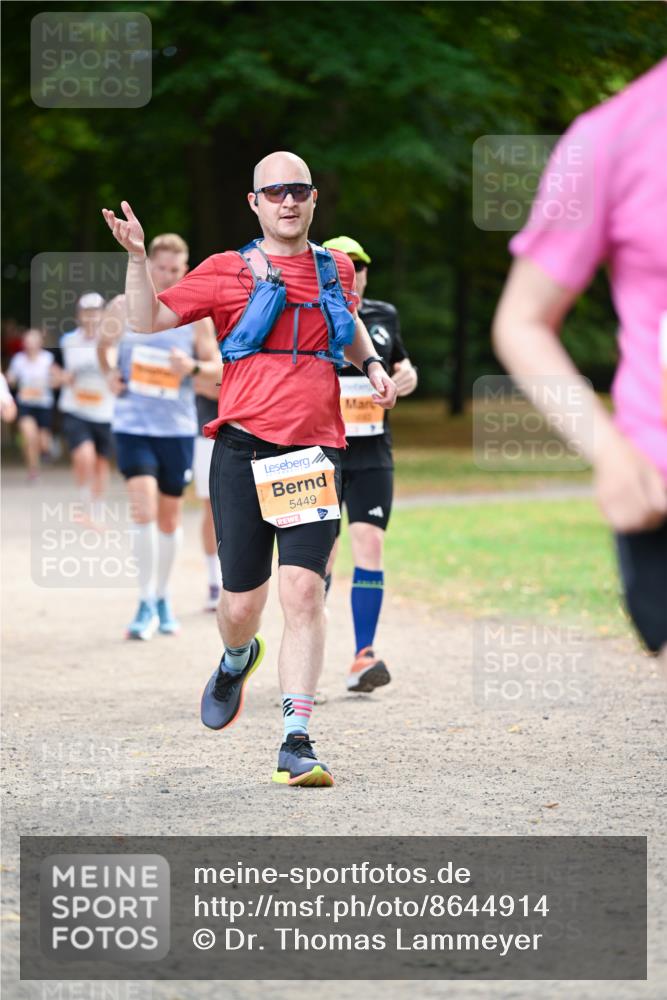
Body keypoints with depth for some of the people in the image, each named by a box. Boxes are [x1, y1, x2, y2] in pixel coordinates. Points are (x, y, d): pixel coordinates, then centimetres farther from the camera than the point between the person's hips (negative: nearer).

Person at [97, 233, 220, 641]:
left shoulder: (196, 315, 1)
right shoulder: (124, 307, 1)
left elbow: (217, 366, 3)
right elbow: (105, 346, 17)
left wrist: (193, 367, -17)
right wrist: (111, 372, -2)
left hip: (178, 427, 1)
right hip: (133, 424, -1)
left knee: (170, 517, 10)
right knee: (144, 509, -16)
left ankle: (163, 597, 29)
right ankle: (147, 603, -9)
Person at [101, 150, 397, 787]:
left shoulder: (335, 270, 14)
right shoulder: (228, 272, 5)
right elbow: (149, 321, 1)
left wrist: (371, 364, 18)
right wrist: (137, 258, -12)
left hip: (313, 452, 1)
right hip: (244, 448, -1)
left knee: (303, 591, -14)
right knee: (241, 603, 3)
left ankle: (296, 743, -13)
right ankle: (237, 661, 41)